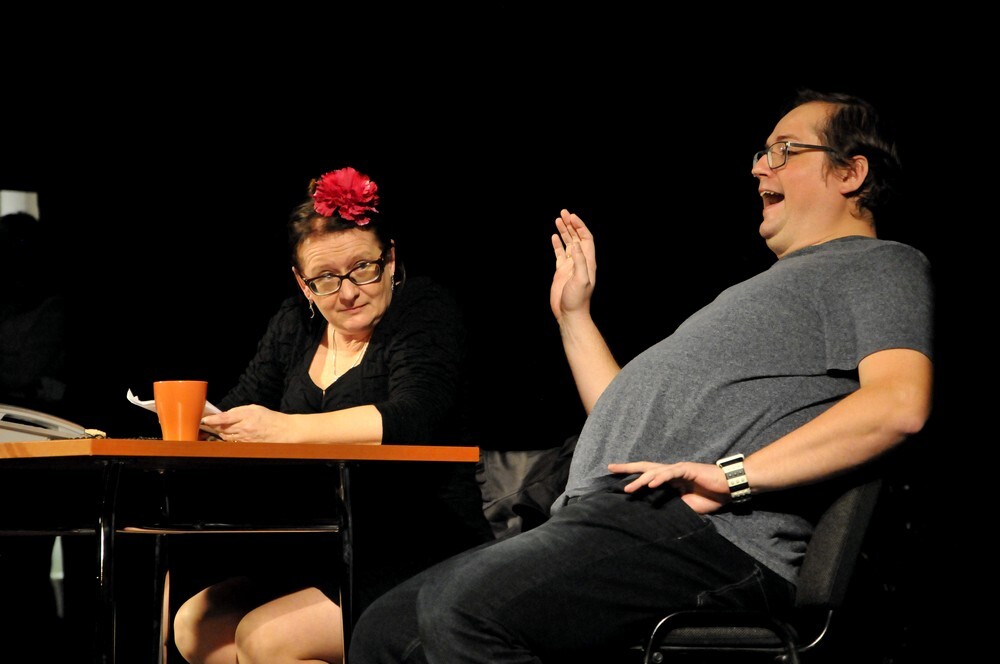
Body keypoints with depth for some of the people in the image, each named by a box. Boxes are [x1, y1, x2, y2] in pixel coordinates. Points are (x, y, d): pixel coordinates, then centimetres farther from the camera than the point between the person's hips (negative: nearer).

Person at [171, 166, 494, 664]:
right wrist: (196, 422, -15)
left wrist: (287, 428, -34)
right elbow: (238, 410, 10)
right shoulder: (294, 325, 13)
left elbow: (416, 415, -26)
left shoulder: (423, 310, -8)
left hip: (423, 564, -8)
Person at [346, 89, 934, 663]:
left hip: (714, 535, -10)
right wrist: (574, 314, 34)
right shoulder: (760, 290, 37)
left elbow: (899, 403, -16)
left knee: (465, 606, -32)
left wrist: (734, 474, -21)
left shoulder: (882, 265, 7)